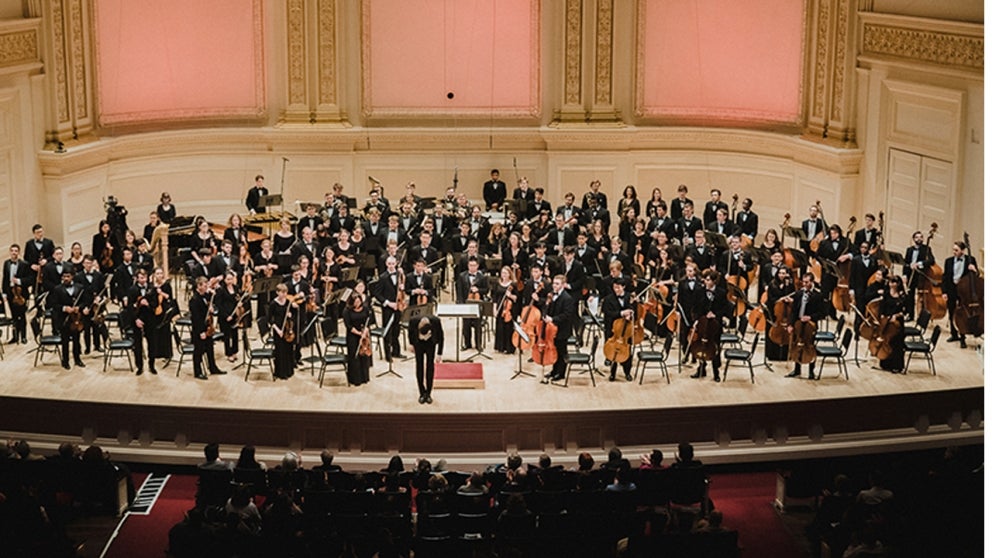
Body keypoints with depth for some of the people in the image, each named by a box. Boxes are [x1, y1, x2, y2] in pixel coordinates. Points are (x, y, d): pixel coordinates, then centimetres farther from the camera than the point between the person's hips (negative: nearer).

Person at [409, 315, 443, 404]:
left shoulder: (435, 321, -37)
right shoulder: (414, 321, -36)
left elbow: (441, 336, -18)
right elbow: (409, 330, -9)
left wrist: (439, 353, -13)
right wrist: (411, 344, 3)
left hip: (431, 343, 0)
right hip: (418, 342, 0)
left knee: (430, 365, -1)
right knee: (419, 365, 0)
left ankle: (428, 394, 7)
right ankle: (422, 393, 8)